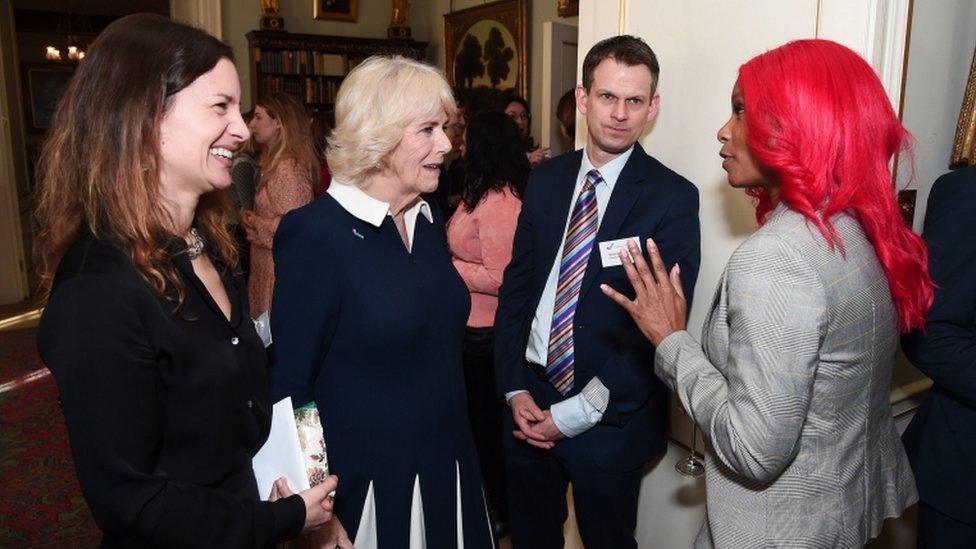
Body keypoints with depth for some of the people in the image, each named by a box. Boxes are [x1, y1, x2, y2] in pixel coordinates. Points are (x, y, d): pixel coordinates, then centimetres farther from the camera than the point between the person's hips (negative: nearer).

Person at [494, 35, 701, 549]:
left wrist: (576, 413, -14)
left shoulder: (673, 198, -12)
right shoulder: (546, 179, 3)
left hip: (610, 420, -4)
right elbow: (515, 285, 5)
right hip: (529, 403, 4)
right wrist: (515, 388, -3)